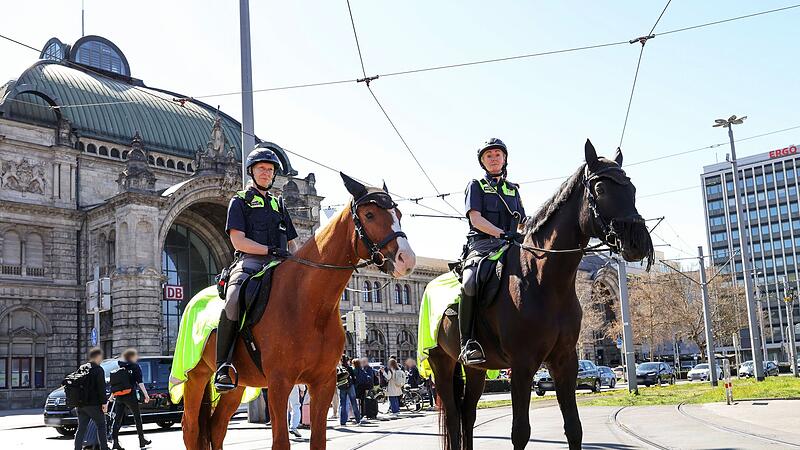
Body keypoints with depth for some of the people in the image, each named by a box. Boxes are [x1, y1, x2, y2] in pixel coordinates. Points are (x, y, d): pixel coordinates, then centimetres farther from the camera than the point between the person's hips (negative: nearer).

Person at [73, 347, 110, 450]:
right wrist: (104, 402, -13)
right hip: (94, 404, -6)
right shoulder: (98, 369, -8)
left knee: (81, 428, 8)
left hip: (81, 404, 6)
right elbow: (101, 388, -14)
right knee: (101, 426, 5)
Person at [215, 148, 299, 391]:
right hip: (249, 262, -5)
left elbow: (291, 243, 27)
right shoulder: (240, 201, 13)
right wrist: (271, 249, -12)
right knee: (233, 302, -35)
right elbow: (238, 241, -2)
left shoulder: (279, 204, 28)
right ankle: (223, 368, -29)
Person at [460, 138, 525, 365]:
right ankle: (468, 343, -31)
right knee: (470, 283, -34)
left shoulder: (513, 189, 27)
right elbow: (476, 218, -2)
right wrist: (501, 233, -17)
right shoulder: (476, 186, 13)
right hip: (482, 243, -4)